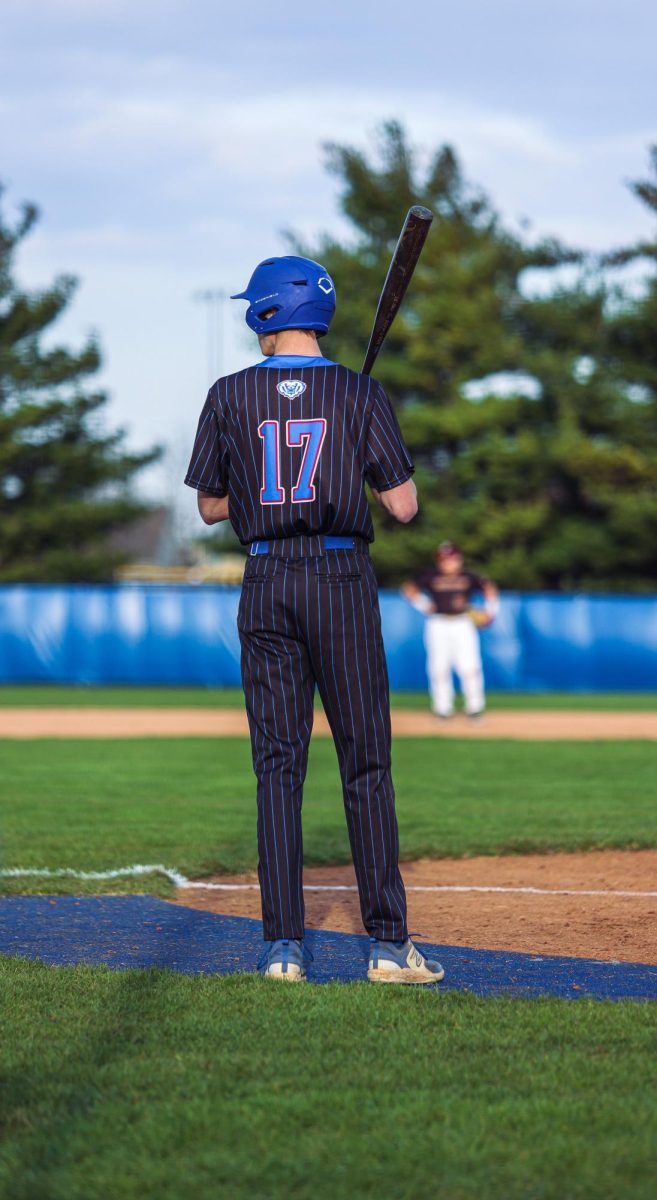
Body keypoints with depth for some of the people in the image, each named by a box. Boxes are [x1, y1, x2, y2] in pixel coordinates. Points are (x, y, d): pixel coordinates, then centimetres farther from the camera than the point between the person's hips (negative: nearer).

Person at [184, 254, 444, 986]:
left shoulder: (229, 398, 1)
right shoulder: (360, 394, -2)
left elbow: (211, 507, 9)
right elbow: (403, 506, -4)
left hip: (267, 585, 1)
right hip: (343, 577, -1)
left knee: (278, 765, 4)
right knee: (366, 763, 2)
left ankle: (283, 945, -1)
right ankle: (388, 944, -1)